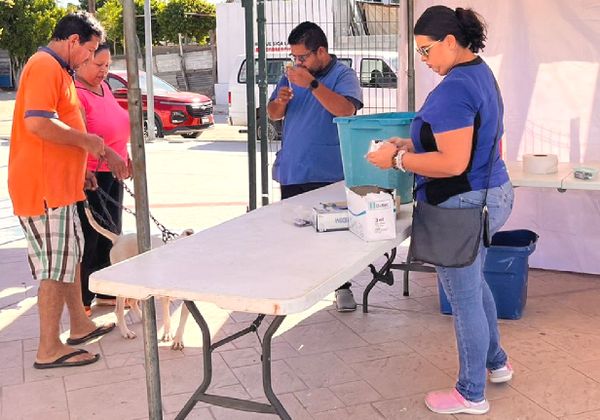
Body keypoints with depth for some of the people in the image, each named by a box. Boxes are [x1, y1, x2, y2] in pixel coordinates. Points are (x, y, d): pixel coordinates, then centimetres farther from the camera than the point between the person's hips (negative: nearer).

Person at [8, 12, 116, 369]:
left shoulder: (57, 69, 19)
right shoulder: (45, 66, -14)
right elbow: (37, 123, -27)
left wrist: (81, 165, 21)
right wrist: (85, 140, -15)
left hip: (57, 184, 11)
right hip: (42, 187, -11)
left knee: (72, 255, 18)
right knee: (55, 266, -4)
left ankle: (80, 325, 32)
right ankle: (49, 349, 5)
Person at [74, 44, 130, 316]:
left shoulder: (104, 87, 11)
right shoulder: (75, 93, -17)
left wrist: (126, 156, 19)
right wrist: (108, 153, -43)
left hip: (111, 172, 9)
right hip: (88, 176, -9)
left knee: (111, 233, 14)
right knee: (88, 237, -3)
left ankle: (107, 291, 27)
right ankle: (82, 301, 8)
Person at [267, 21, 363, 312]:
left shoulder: (343, 75, -5)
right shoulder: (291, 75, 12)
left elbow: (346, 110, -23)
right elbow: (273, 114, 15)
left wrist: (312, 84, -29)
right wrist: (281, 101, -8)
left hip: (328, 174, -5)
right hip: (291, 171, 5)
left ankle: (342, 287, 11)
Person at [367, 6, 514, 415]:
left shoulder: (454, 89, -24)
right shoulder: (481, 73, 9)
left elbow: (453, 163, -28)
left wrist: (398, 159, -20)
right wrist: (413, 143, 8)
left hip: (464, 207, -10)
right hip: (489, 195, 11)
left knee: (464, 298, 4)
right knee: (475, 284, 26)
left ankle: (471, 394, 20)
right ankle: (496, 361, 44)